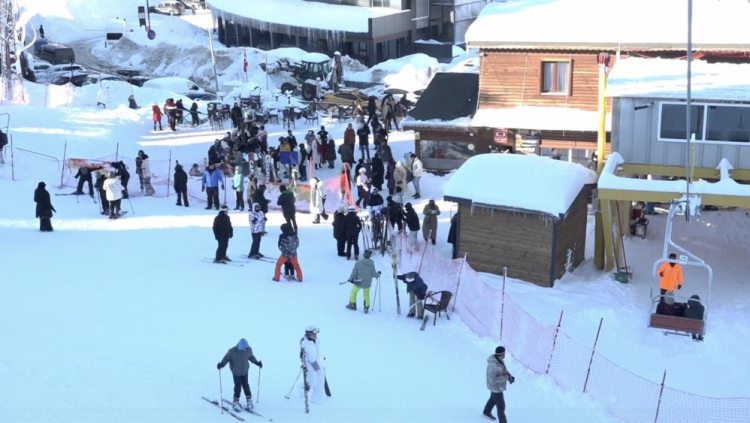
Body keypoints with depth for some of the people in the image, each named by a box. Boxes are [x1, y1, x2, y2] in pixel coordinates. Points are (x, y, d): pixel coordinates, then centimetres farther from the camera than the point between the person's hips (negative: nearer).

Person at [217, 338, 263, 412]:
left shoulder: (248, 350, -12)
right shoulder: (232, 351, -24)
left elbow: (251, 357, 8)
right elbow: (226, 358, -14)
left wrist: (257, 362, 12)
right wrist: (221, 364, -29)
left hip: (245, 371, 3)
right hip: (236, 372, -3)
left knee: (246, 386, 8)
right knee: (238, 387, -3)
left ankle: (249, 401, 22)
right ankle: (236, 403, 12)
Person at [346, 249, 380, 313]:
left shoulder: (358, 263, -19)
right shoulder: (372, 264, -14)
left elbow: (354, 272, -13)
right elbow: (373, 275, -8)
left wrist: (350, 279, 3)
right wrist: (378, 274, 13)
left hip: (358, 283, -2)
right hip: (367, 283, 2)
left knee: (354, 291, 25)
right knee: (366, 294, 27)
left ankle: (352, 305, 34)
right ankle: (366, 307, 25)